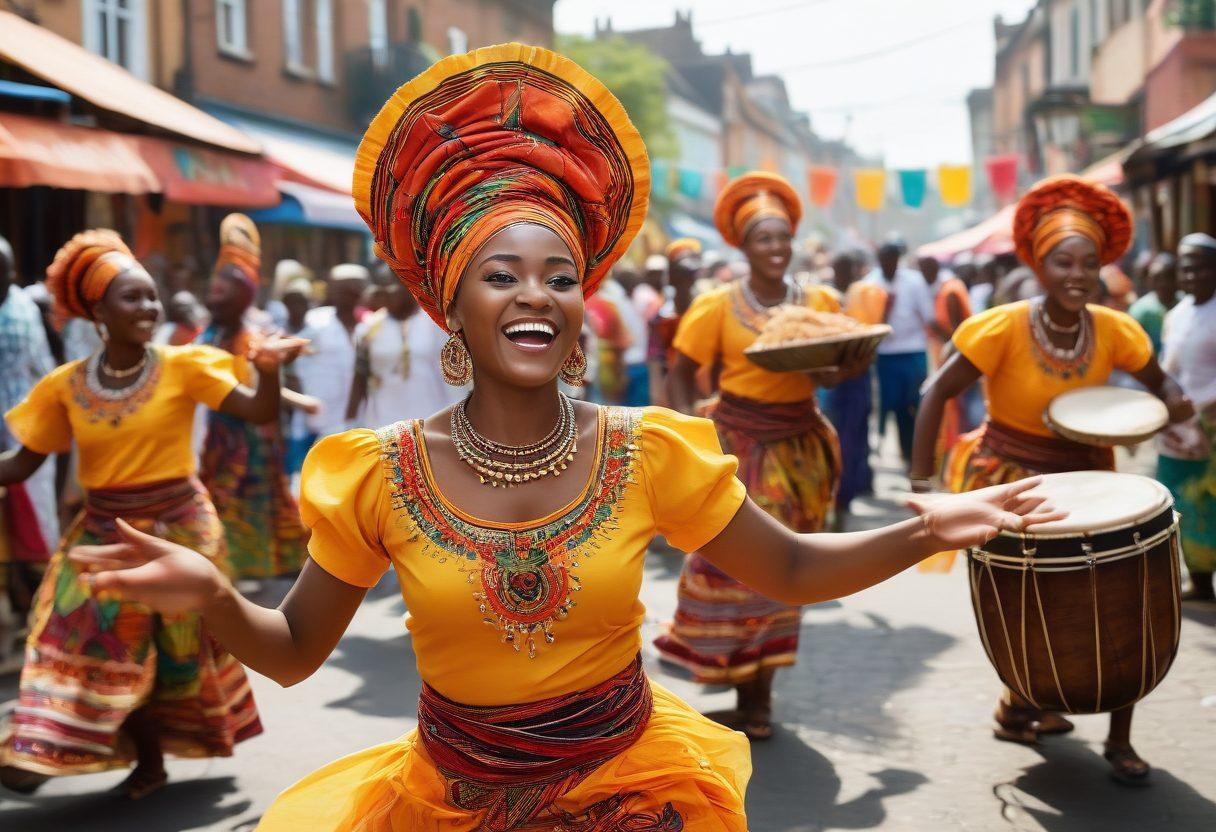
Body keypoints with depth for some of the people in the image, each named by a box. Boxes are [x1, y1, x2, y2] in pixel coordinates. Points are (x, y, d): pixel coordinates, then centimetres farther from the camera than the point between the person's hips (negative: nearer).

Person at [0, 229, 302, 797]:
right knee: (91, 640, 2)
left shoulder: (183, 366, -9)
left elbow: (259, 412, -16)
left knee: (173, 648, 10)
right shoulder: (65, 386, -4)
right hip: (104, 535, 2)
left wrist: (267, 368, -36)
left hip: (178, 528, -2)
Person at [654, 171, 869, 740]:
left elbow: (851, 359, 9)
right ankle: (740, 679, 12)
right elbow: (682, 377, -2)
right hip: (739, 443, -3)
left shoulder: (818, 303, 3)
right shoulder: (718, 307, -5)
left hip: (801, 445, 3)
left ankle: (759, 689, 15)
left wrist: (836, 373, -14)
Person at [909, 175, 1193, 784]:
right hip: (1007, 481, -3)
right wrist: (920, 479, -21)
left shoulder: (1113, 330, -9)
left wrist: (1174, 403, -20)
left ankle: (1119, 740, 8)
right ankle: (1022, 706, 29)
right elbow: (939, 393, -17)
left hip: (1081, 478, 4)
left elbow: (1158, 381, 4)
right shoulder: (1004, 328, -19)